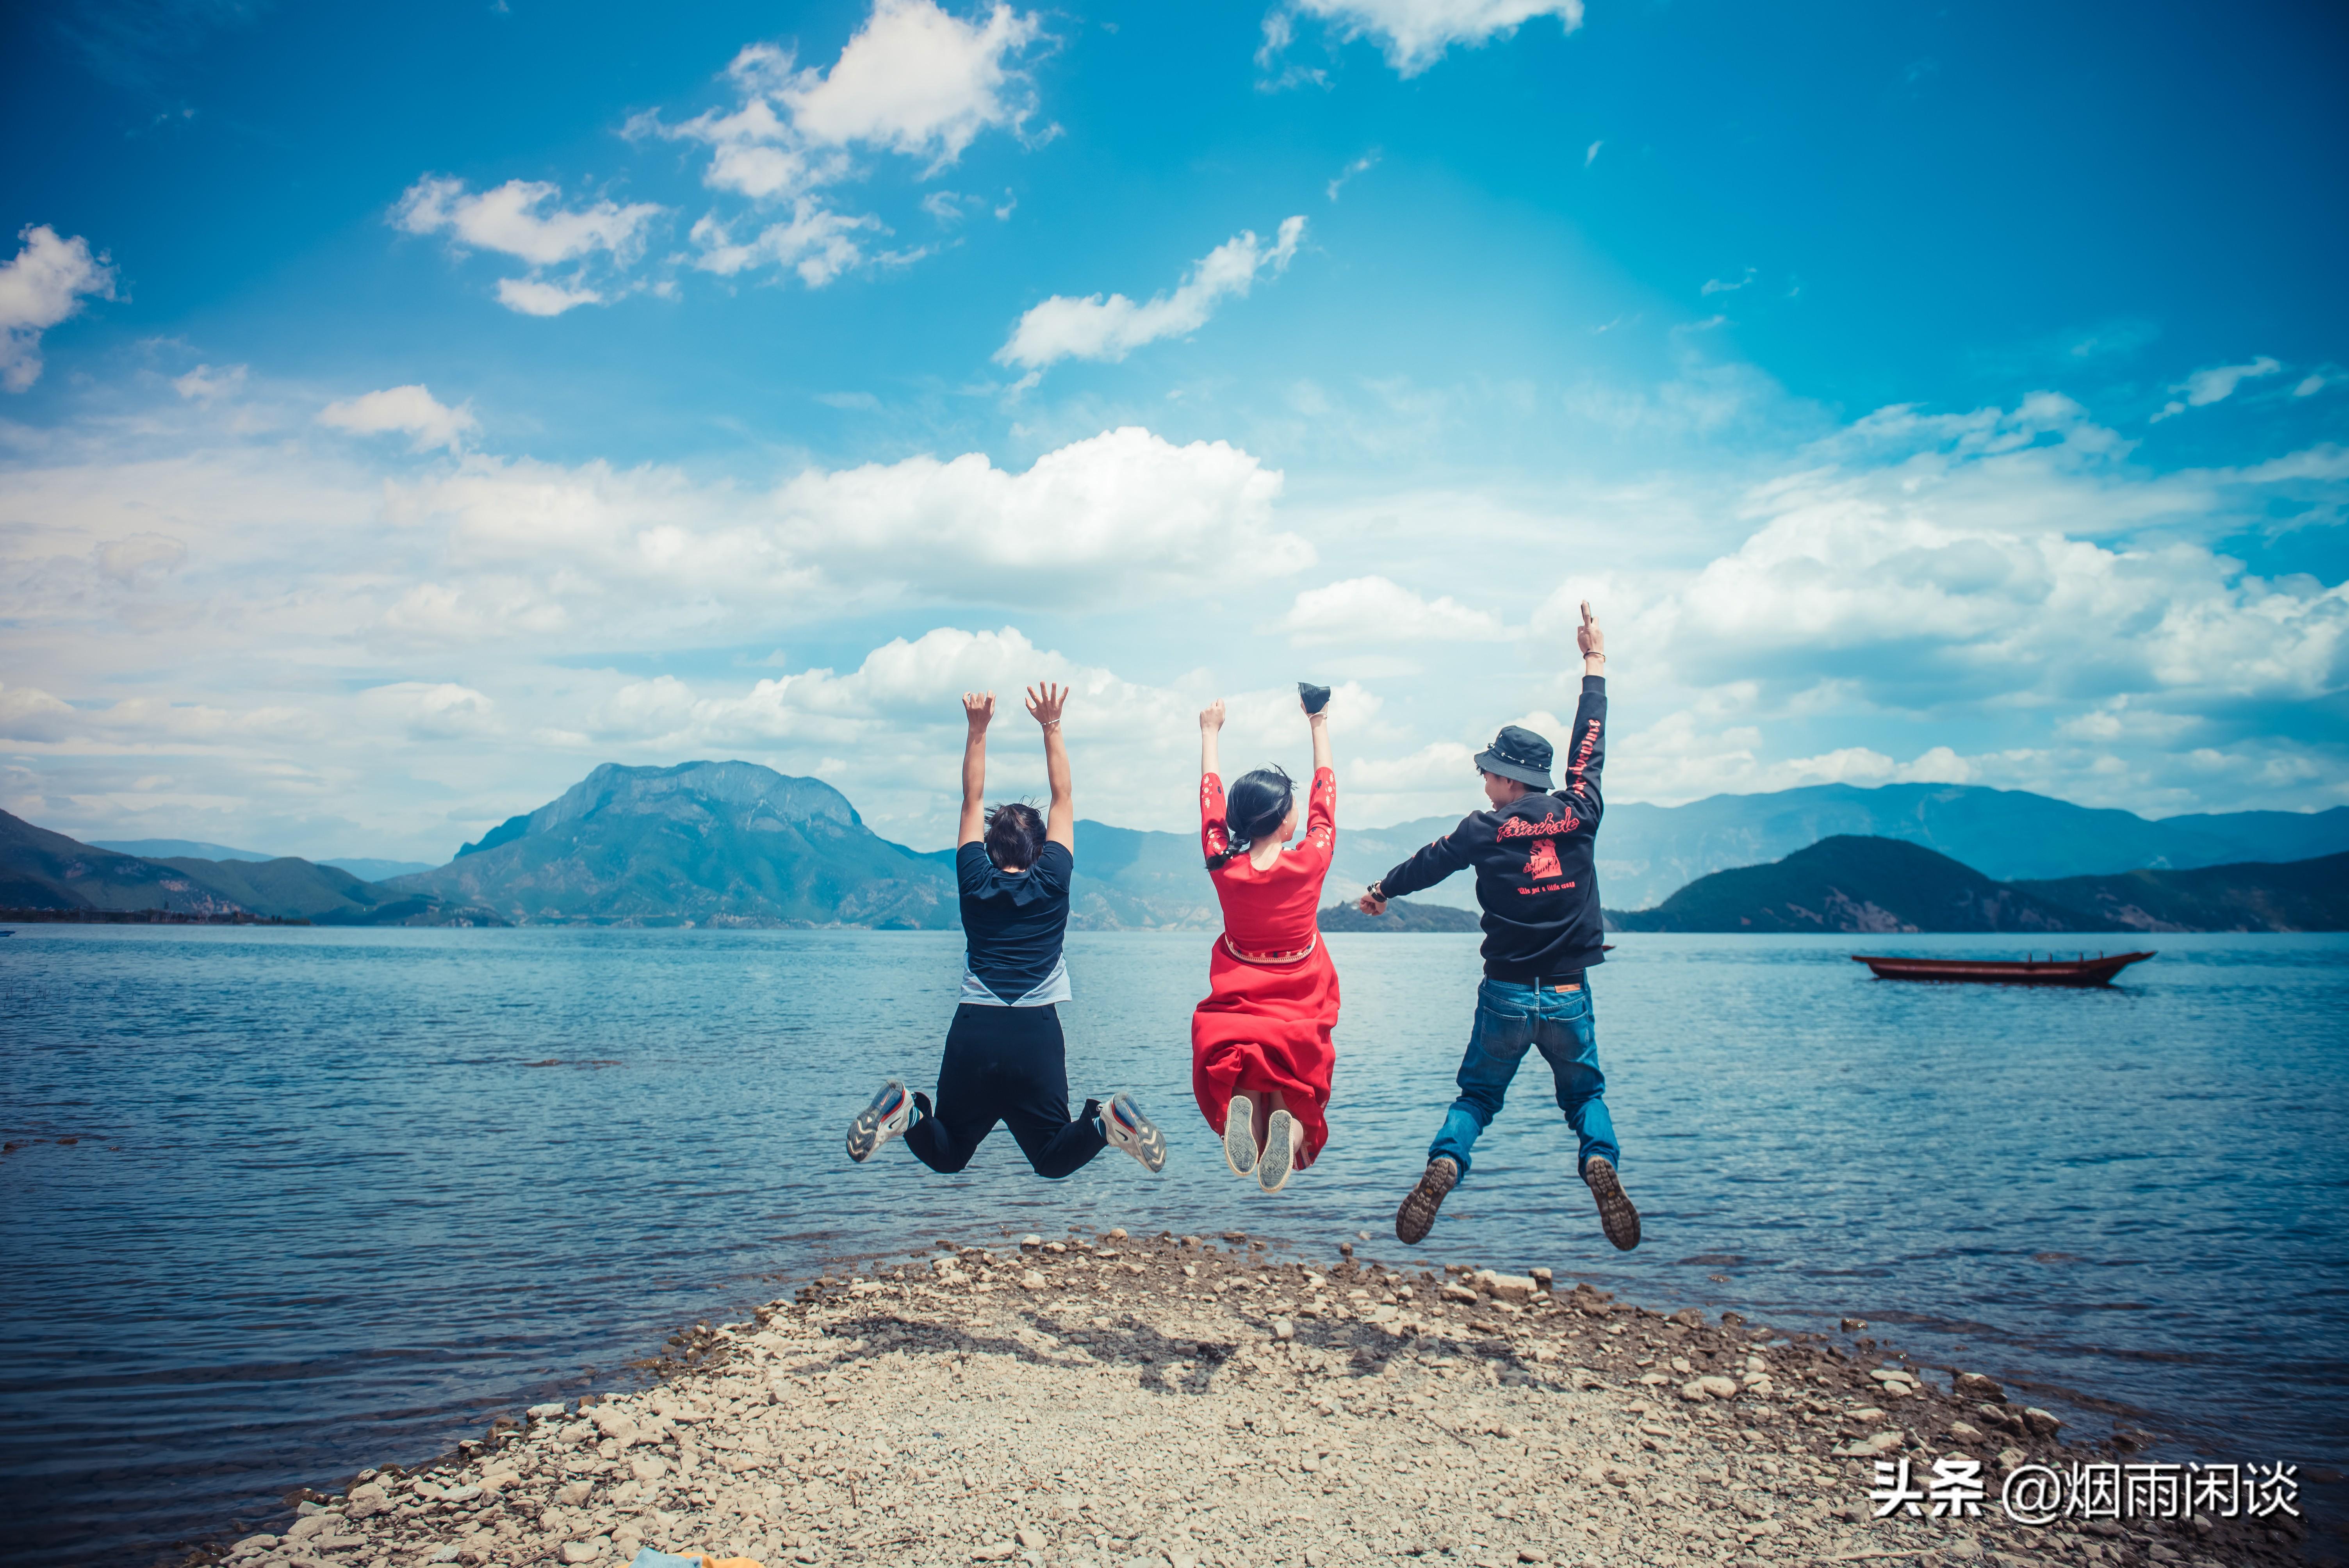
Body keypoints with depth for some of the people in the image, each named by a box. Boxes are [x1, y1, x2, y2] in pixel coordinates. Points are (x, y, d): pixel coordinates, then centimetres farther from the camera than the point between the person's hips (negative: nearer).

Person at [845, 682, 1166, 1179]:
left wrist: (977, 730, 14)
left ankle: (906, 1113, -18)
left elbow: (972, 801, 15)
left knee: (947, 1156, 15)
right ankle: (1107, 1122, -22)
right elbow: (1063, 799, 12)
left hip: (973, 1031, 1)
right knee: (1053, 1160, 11)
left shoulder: (975, 883, 6)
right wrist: (1051, 726, 12)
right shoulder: (1052, 882, 4)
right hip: (1037, 1032, -1)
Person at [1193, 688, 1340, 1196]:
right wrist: (1319, 726, 13)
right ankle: (1289, 1123, -27)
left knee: (1234, 1079, 13)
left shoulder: (1223, 865, -12)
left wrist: (1210, 734, 19)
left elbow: (1210, 798, 5)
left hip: (1235, 1011, 1)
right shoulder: (1310, 863, -15)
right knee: (1298, 1093, 10)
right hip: (1300, 1013, -1)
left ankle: (1241, 1109, -25)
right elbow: (1325, 797, 1)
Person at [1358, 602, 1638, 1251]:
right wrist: (1595, 663, 20)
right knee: (1585, 1092, 17)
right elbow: (1589, 746, 9)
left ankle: (1445, 1163, -12)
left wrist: (1381, 891, 29)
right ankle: (1600, 1160, -12)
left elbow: (1428, 863, 9)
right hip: (1569, 996, 1)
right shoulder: (1577, 814, -4)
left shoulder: (1485, 829, -7)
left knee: (1477, 1094, 14)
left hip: (1505, 995, -1)